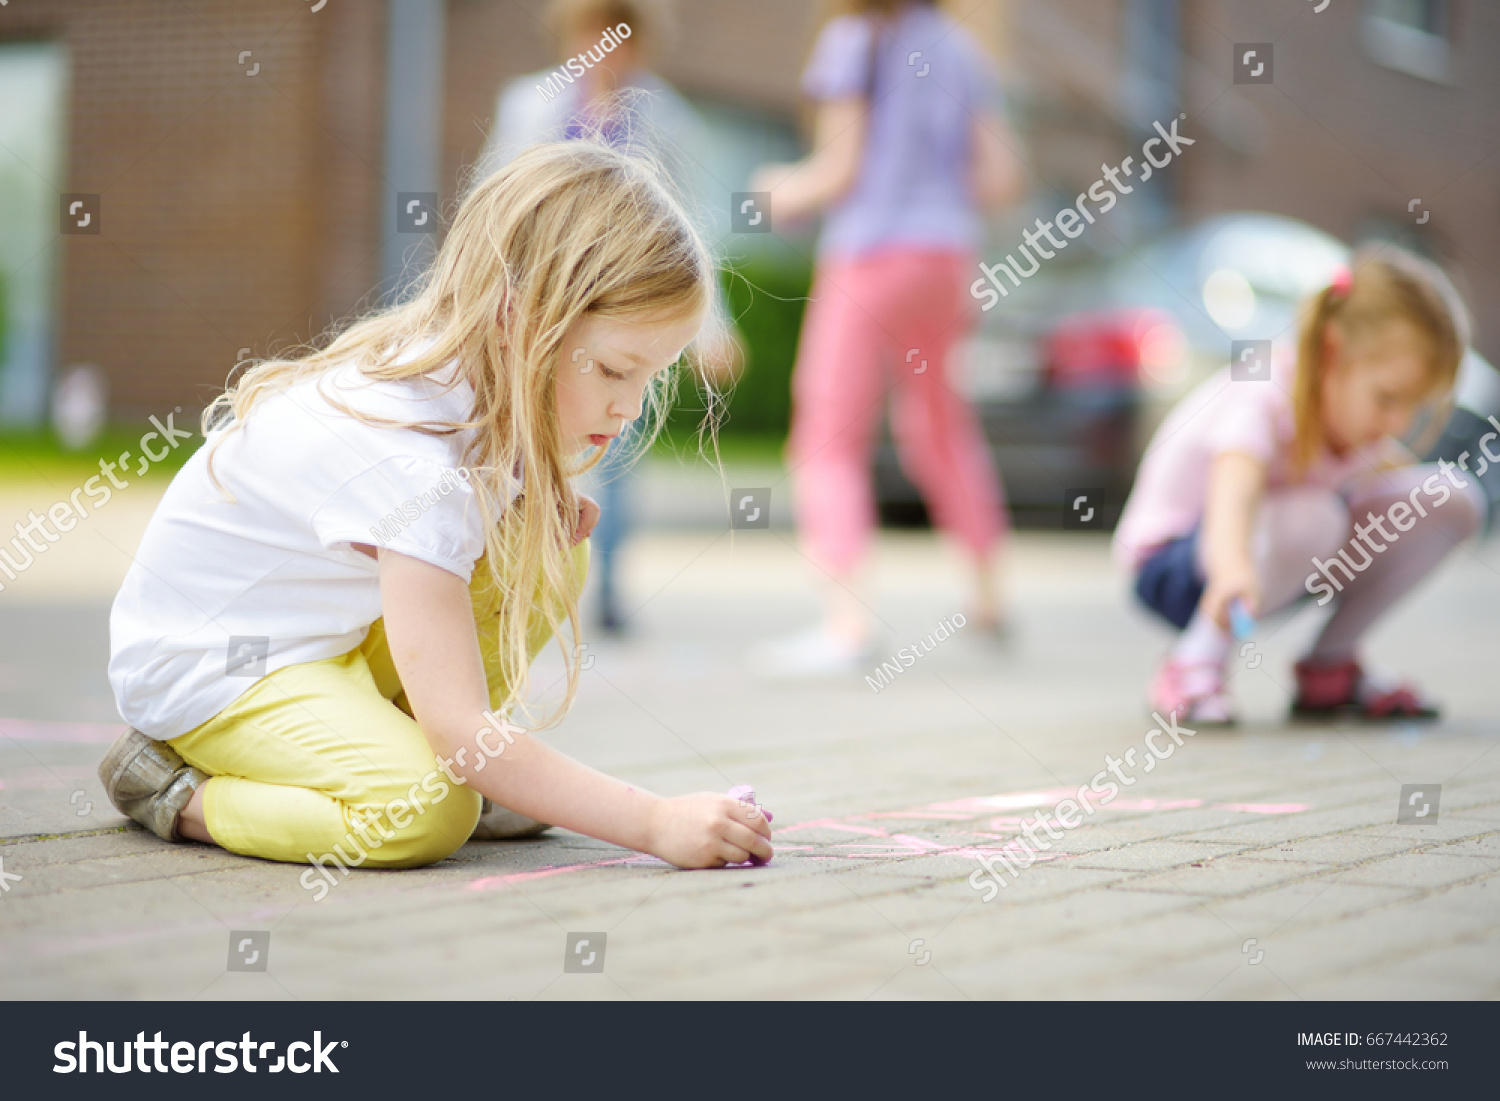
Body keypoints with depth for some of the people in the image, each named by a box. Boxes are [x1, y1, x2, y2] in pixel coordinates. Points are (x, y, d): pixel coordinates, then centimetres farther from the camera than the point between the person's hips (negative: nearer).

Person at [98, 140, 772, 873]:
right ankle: (177, 791, -9)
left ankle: (395, 742, 5)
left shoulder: (471, 375, -8)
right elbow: (461, 730, -35)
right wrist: (654, 822, -37)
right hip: (204, 664, -9)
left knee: (546, 557, -4)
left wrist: (546, 525, -12)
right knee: (429, 815, -31)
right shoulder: (413, 461, -34)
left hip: (330, 634, 9)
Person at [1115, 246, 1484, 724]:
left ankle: (1329, 664, 4)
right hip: (1175, 566, -8)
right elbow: (1233, 491, -53)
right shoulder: (1260, 403, -31)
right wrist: (1234, 568, -71)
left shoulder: (1357, 407, -8)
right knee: (1310, 518, -40)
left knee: (1454, 498, -8)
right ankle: (1195, 662, -17)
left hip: (1297, 558, 8)